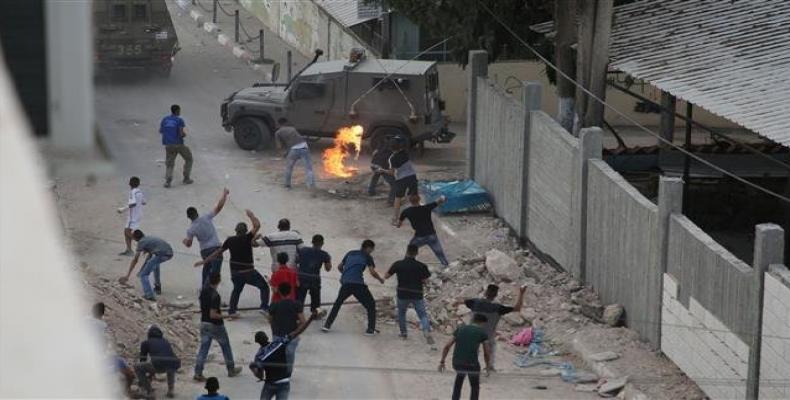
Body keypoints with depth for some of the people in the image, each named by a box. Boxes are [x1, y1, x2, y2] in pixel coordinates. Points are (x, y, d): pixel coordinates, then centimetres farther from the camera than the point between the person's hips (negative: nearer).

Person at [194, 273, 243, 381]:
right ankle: (231, 369, 26)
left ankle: (198, 373, -2)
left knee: (203, 348, 6)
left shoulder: (203, 290, -1)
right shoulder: (215, 295, -26)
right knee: (226, 347, 14)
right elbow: (213, 314, -27)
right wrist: (225, 316, -18)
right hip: (216, 325, -6)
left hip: (204, 323, 6)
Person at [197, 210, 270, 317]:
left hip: (235, 272, 5)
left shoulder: (230, 240, -1)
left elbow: (218, 252, 5)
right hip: (248, 272, -5)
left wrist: (204, 261, 14)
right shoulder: (247, 238, -14)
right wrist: (251, 215, -1)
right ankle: (264, 307, -3)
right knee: (264, 287, 10)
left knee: (237, 290, 27)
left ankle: (232, 311, 18)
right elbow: (257, 225, -18)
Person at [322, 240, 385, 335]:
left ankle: (327, 325, 19)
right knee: (371, 305, 10)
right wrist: (380, 279, 12)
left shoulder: (350, 253, 20)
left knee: (337, 303, 25)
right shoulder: (367, 257, 7)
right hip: (358, 284, -4)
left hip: (345, 283, 4)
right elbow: (373, 272, -5)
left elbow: (339, 267, 25)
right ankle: (370, 329, 3)